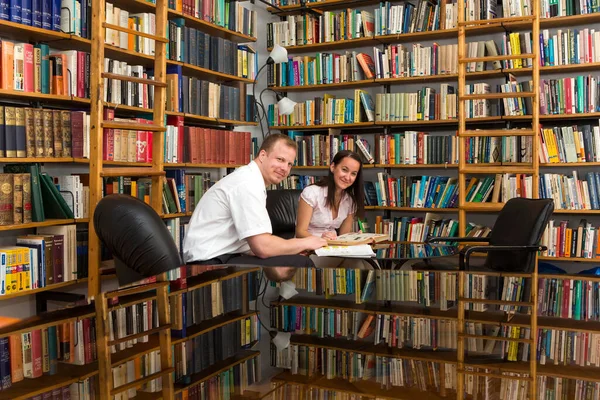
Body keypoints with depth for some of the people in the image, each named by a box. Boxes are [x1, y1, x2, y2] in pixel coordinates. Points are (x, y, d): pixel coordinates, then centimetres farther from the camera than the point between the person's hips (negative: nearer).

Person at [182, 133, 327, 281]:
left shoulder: (250, 180, 14)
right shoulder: (249, 183, -16)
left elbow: (256, 242, 11)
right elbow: (263, 247, -21)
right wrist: (305, 243, -6)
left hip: (219, 257, 10)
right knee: (301, 264, -14)